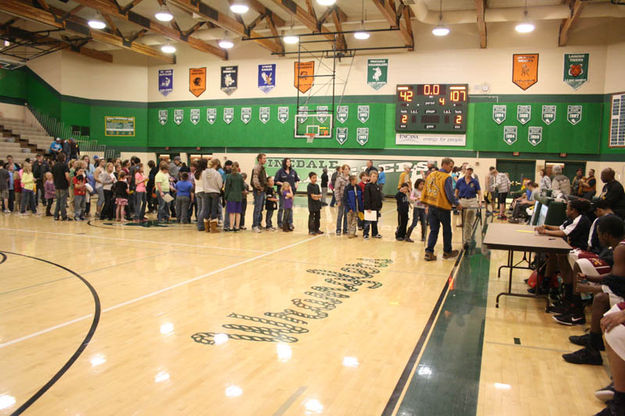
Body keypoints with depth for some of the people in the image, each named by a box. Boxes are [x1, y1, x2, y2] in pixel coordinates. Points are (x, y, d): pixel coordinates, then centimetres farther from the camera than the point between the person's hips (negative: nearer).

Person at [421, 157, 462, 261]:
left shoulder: (431, 175, 6)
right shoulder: (447, 177, -14)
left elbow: (425, 191, 10)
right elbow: (450, 194, -15)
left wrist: (427, 204, 18)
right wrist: (457, 204, -1)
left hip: (431, 207, 6)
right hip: (443, 207, -6)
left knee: (433, 230, 10)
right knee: (447, 230, 12)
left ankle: (429, 252, 1)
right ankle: (447, 252, 24)